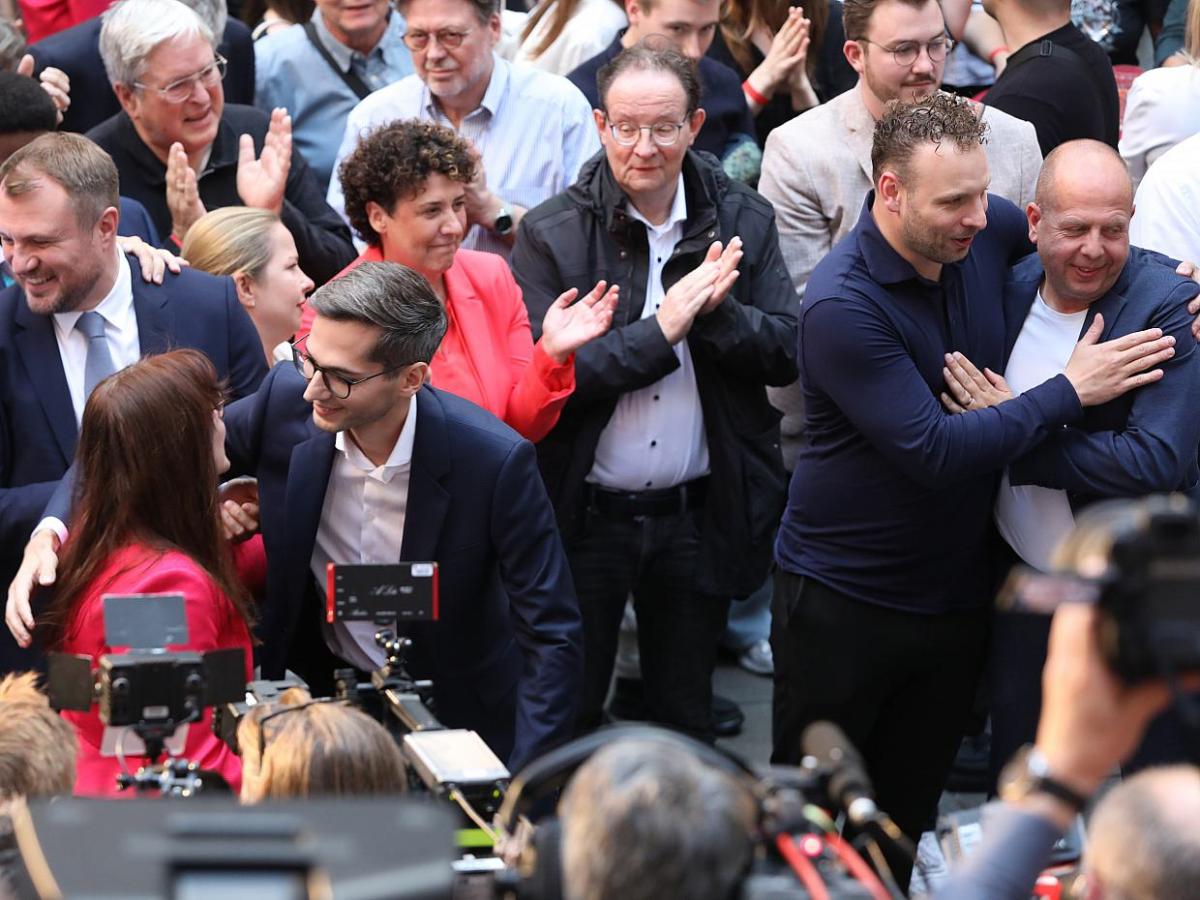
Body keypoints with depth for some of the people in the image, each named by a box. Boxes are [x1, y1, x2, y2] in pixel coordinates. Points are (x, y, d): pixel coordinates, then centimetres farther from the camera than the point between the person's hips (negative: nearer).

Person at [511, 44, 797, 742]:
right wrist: (661, 329, -22)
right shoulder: (552, 235, -9)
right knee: (568, 716, 10)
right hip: (586, 517, -2)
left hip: (698, 517, 2)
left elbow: (786, 355, -4)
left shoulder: (743, 221, 0)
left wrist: (716, 310, -22)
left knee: (688, 715, 16)